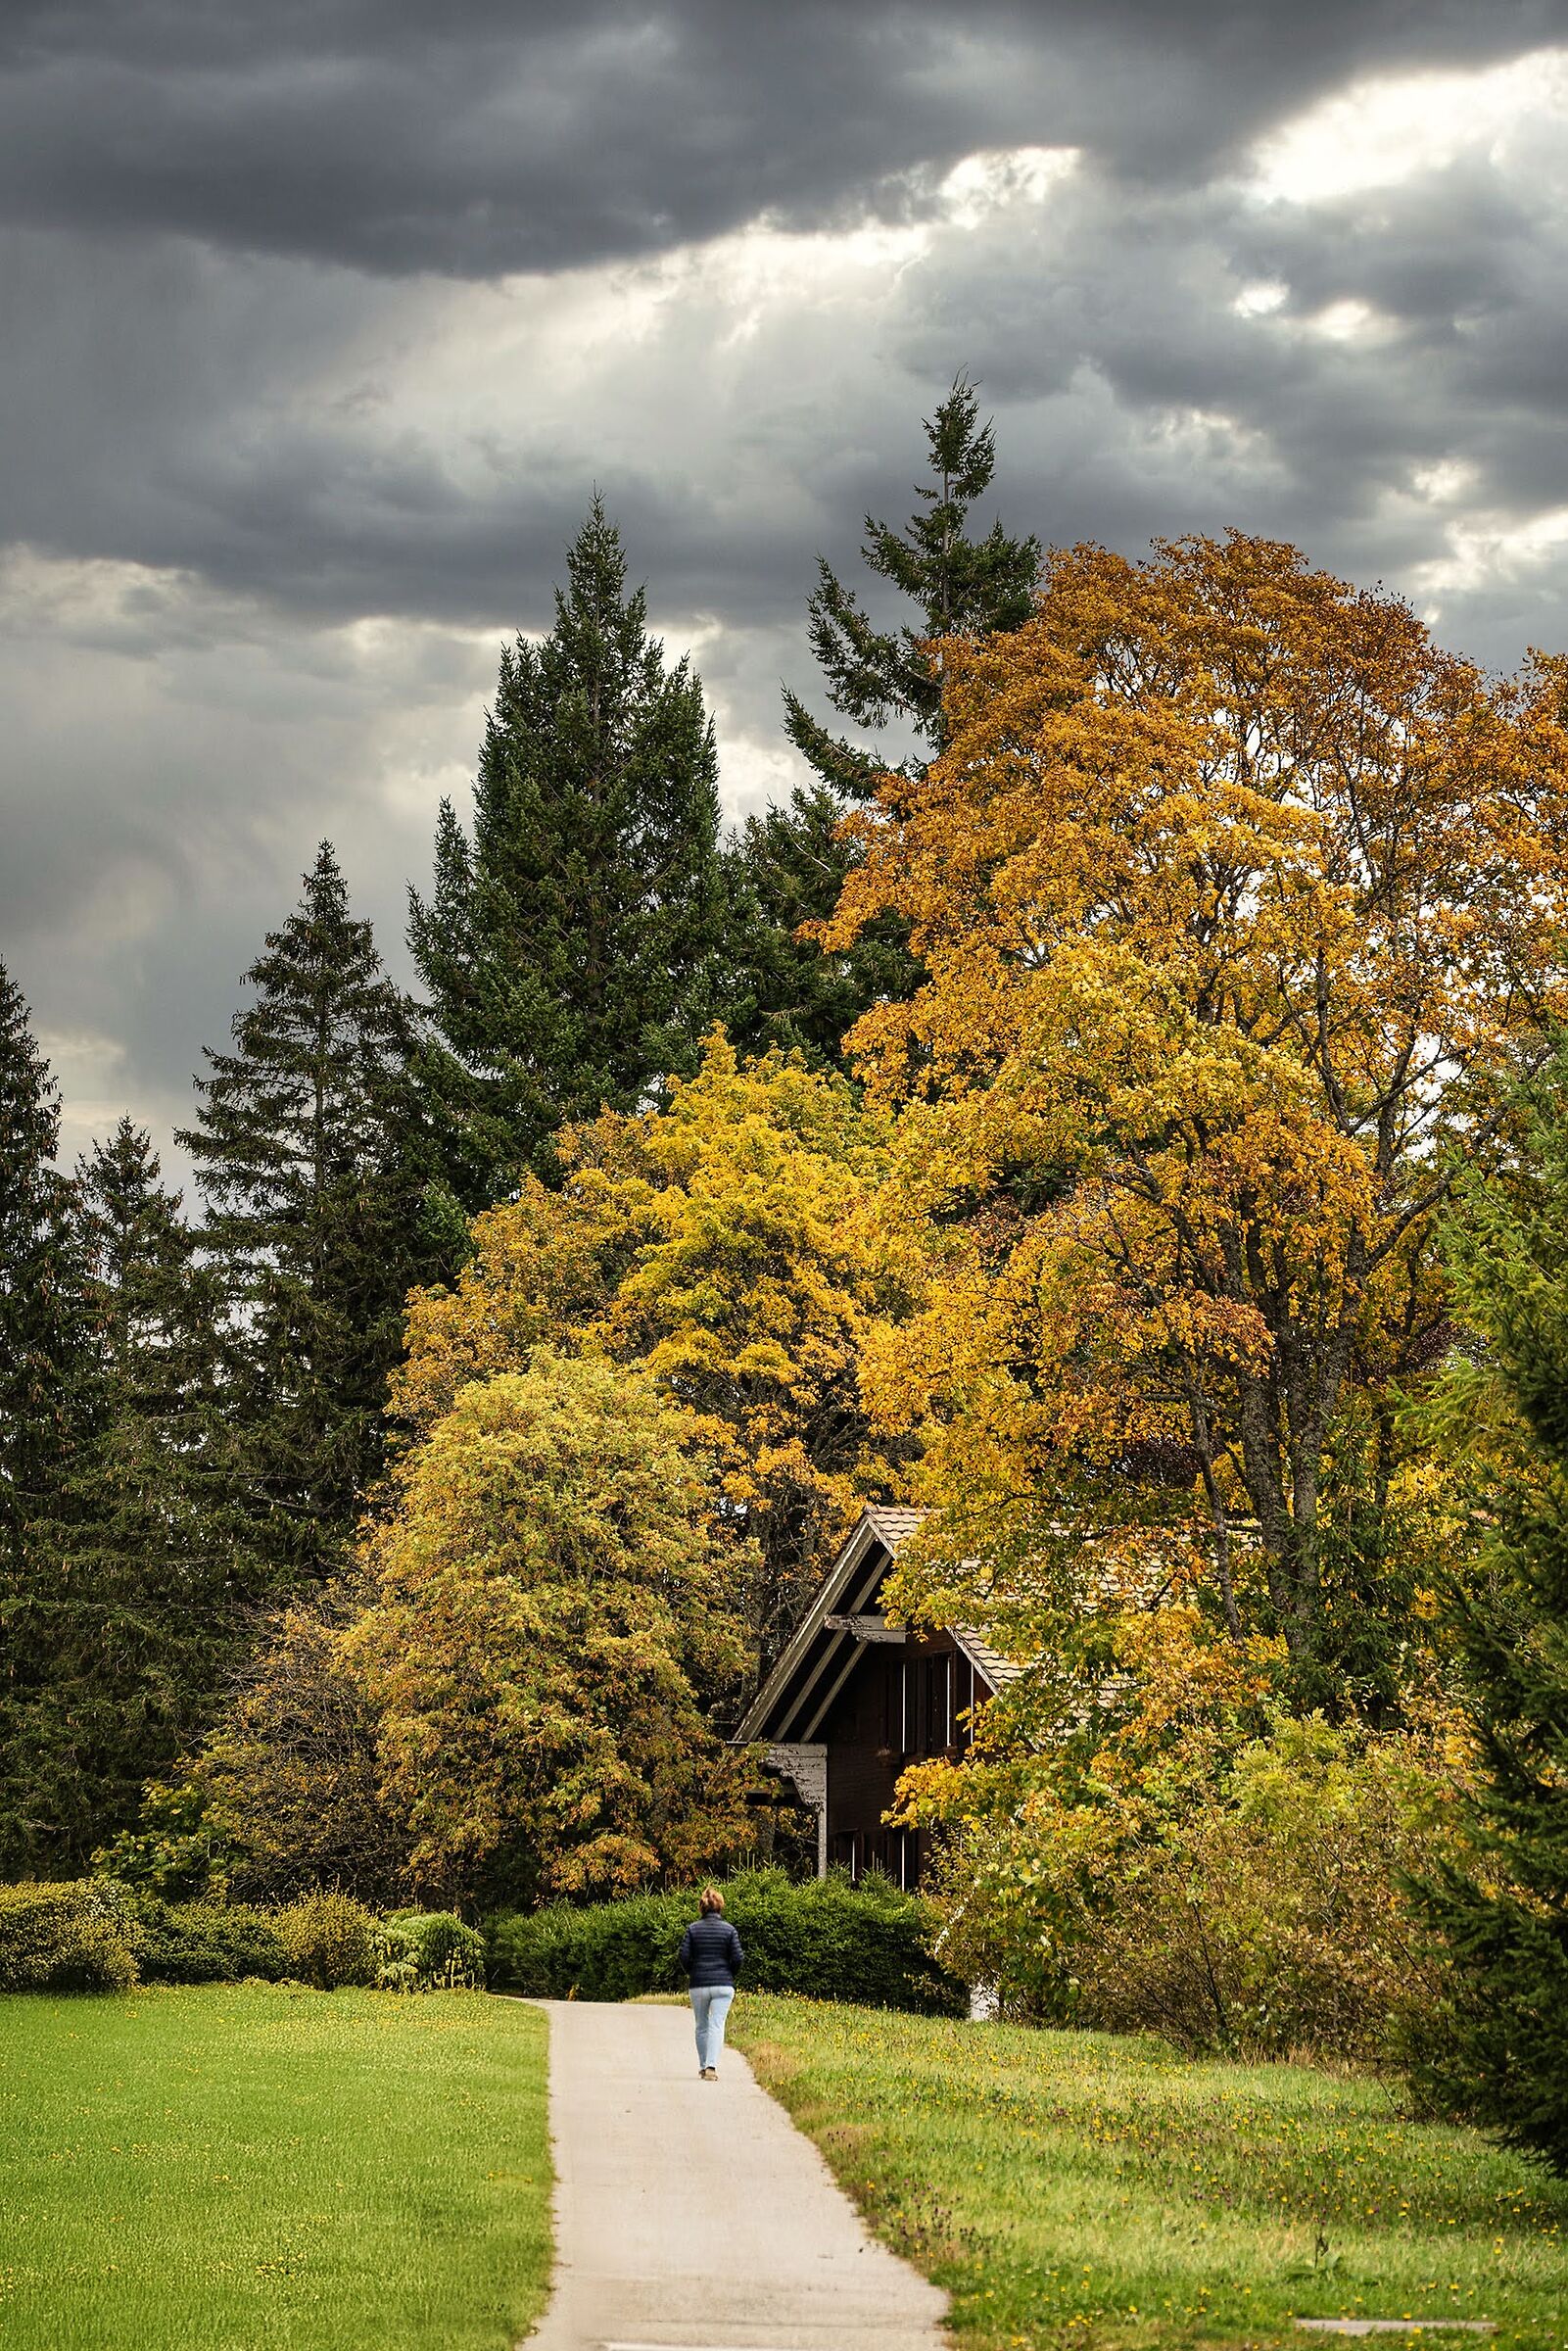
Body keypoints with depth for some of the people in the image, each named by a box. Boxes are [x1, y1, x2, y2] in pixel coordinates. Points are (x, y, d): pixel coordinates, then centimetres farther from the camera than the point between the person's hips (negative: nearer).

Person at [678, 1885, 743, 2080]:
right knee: (717, 2026, -5)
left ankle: (703, 2067, 22)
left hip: (698, 1985, 1)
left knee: (702, 2027, 15)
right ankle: (711, 2066, -20)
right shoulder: (729, 1929, -2)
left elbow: (684, 1956, -3)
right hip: (723, 1985, -1)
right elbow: (738, 1958, -4)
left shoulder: (693, 1929, 0)